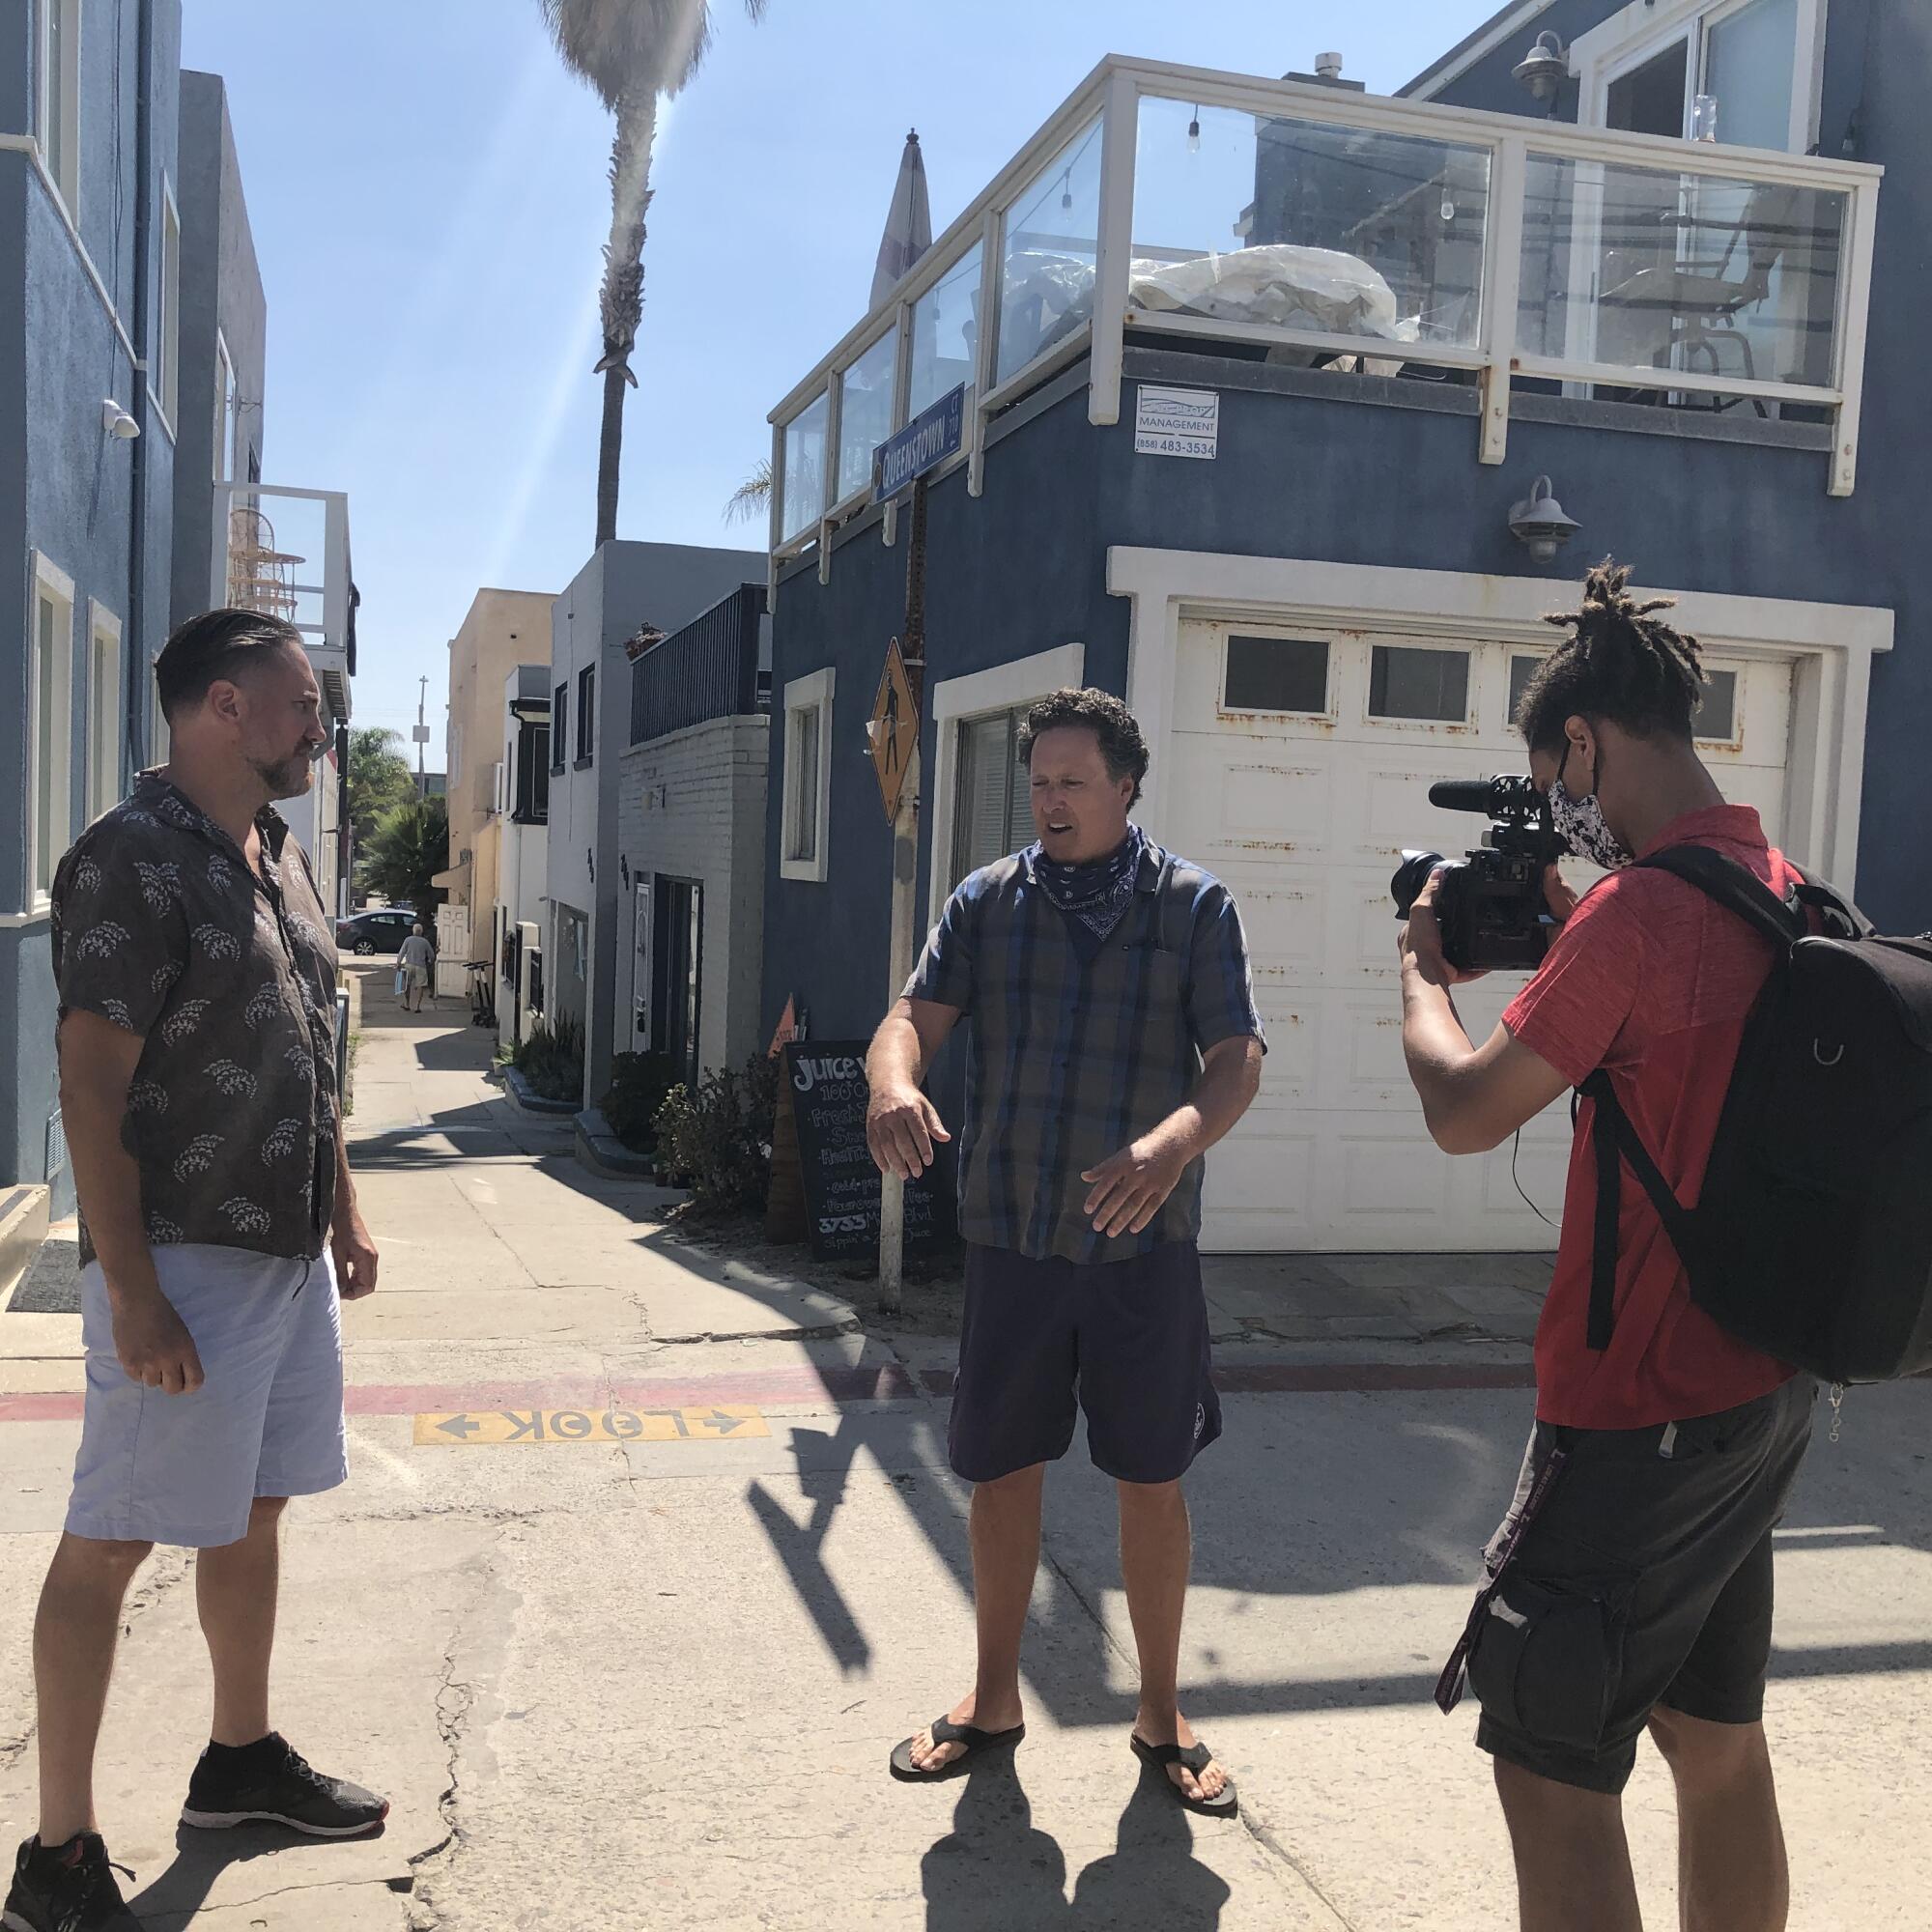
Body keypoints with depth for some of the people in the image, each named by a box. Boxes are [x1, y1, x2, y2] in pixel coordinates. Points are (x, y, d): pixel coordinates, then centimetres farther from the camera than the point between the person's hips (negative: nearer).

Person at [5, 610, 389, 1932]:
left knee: (253, 1514, 19)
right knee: (109, 1543, 2)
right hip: (185, 1264, -8)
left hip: (292, 1253, 8)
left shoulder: (283, 859, 11)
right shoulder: (131, 860, -15)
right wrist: (132, 1293, -20)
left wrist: (344, 1213, 16)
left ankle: (242, 1758, 36)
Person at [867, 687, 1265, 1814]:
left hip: (1144, 1243, -1)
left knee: (1153, 1480, 8)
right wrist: (894, 1082, -30)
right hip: (1013, 1235, 2)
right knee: (1004, 1470, 11)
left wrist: (1177, 1141, -32)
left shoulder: (1195, 907, -2)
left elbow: (1238, 1058, -11)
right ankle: (995, 1697, 31)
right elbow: (918, 1014, -5)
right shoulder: (989, 902, 5)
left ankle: (1162, 1713, 28)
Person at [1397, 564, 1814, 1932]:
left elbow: (1465, 1112, -16)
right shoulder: (1788, 893, 6)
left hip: (1639, 1418, -9)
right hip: (1762, 1396, 9)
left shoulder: (1635, 912, -22)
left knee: (1552, 1770, 3)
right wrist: (1569, 921, 11)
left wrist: (1424, 968, 1)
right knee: (1718, 1746, 20)